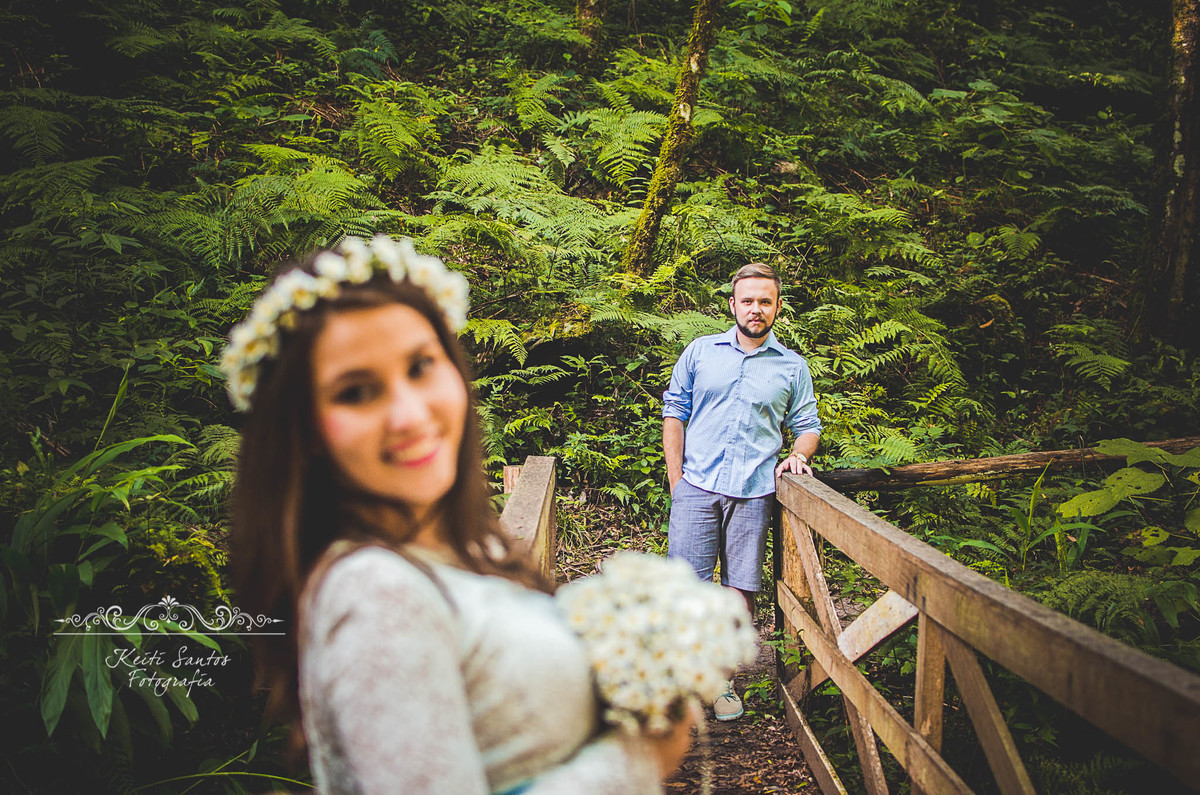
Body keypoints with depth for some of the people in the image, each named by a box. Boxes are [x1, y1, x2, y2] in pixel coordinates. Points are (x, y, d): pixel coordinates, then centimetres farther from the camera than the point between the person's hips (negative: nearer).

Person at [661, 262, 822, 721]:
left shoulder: (792, 367, 12)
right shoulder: (700, 352, 10)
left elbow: (807, 425, 18)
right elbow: (674, 413, 10)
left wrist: (798, 455, -5)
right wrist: (676, 480, 2)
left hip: (754, 492, 1)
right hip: (697, 487, -1)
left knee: (741, 589, 3)